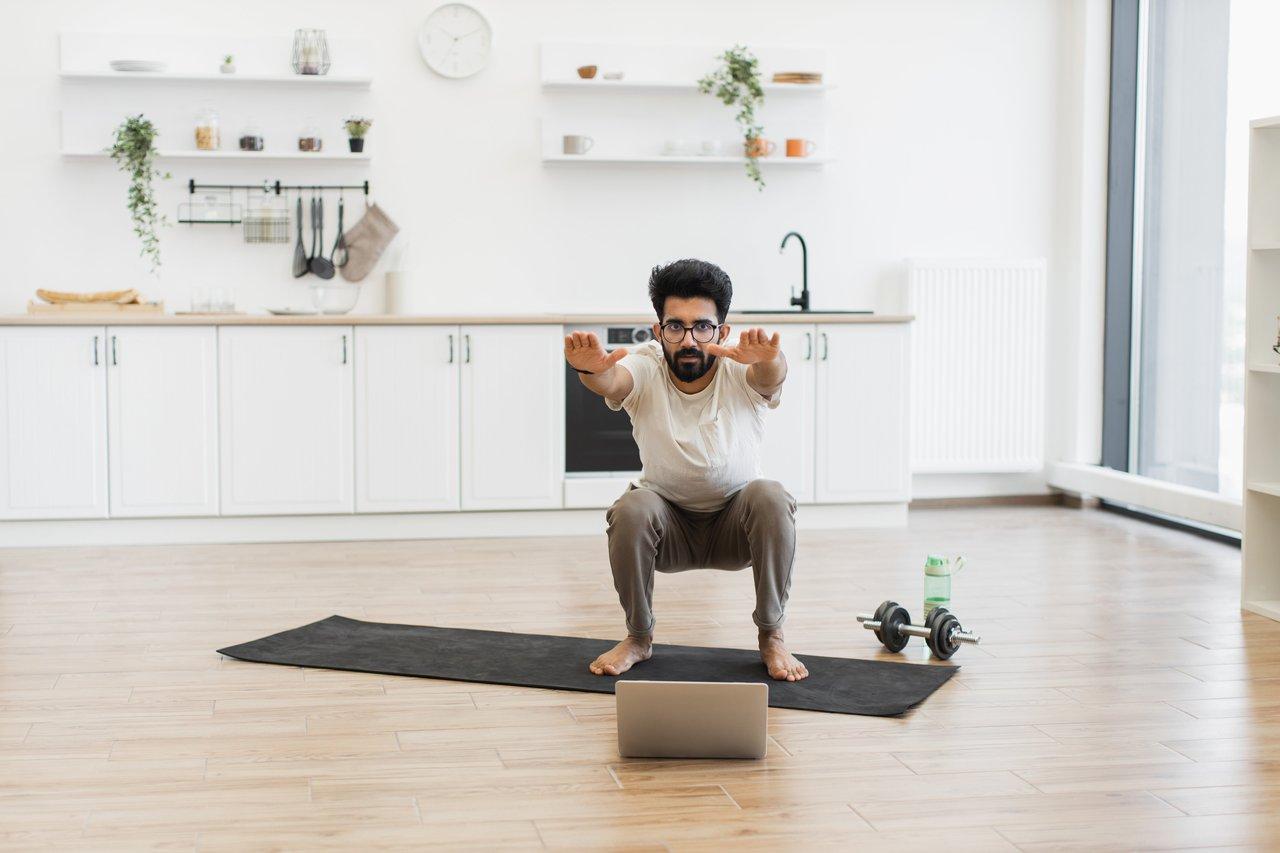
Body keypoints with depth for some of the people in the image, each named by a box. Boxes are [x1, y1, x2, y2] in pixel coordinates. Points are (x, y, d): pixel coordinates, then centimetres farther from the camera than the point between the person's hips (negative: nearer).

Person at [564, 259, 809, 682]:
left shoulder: (741, 370, -22)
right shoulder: (645, 368, -21)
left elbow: (771, 377, -46)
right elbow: (612, 381, -44)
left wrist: (768, 361, -72)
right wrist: (592, 370, -69)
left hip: (736, 524, 0)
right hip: (667, 524, 1)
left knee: (771, 497, -31)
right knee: (631, 510, -31)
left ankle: (771, 637, -12)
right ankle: (638, 638, -5)